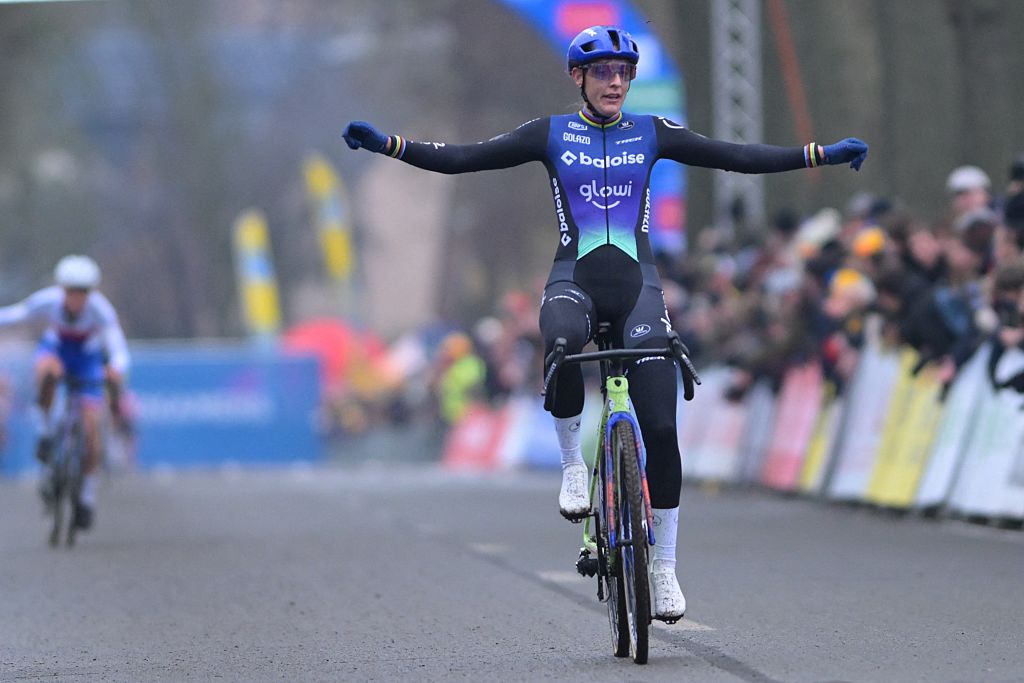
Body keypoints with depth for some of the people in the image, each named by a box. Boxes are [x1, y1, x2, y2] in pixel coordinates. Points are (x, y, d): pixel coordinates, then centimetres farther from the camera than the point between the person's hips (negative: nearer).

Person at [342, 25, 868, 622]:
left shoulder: (652, 134, 8)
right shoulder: (551, 135, 5)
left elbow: (738, 157, 6)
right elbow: (464, 158, 1)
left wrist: (822, 154, -1)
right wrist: (388, 145, -11)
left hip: (637, 285, 1)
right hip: (575, 281, -1)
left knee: (660, 427, -8)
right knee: (561, 346, -39)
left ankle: (665, 567, 3)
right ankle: (573, 465, -16)